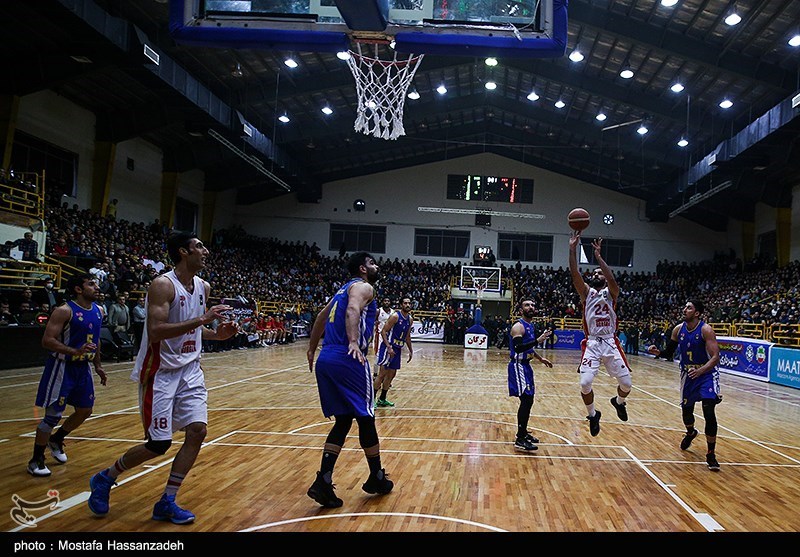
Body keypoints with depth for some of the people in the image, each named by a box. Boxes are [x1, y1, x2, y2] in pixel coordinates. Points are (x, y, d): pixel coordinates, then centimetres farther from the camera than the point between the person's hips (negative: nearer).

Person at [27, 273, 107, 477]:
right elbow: (47, 341, -22)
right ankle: (36, 460, 12)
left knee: (85, 411, 14)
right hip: (62, 367, -8)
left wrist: (97, 365, 18)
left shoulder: (97, 310, 5)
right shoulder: (64, 311, -18)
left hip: (82, 368, 8)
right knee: (53, 414, -4)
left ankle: (56, 440, 38)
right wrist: (75, 351, -32)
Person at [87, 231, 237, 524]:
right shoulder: (163, 285, -18)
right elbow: (155, 332, -29)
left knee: (197, 431, -4)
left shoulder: (204, 287, 7)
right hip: (160, 372, -7)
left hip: (190, 370, 7)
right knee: (158, 444, -1)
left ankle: (167, 503, 11)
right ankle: (104, 479, 26)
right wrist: (202, 318, -32)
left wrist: (216, 334, 0)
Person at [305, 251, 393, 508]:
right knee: (365, 419, 6)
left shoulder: (344, 288, 25)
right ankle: (376, 479, 21)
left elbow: (322, 317, 31)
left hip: (325, 361, 8)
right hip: (348, 361, -8)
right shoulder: (364, 287, -1)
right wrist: (353, 342, -34)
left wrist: (312, 349, 37)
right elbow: (352, 310, -21)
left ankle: (323, 483, 2)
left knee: (342, 422, 12)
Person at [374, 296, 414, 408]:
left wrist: (411, 351, 17)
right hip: (388, 346, -8)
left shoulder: (410, 319, 8)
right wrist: (389, 347, -24)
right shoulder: (395, 316, -15)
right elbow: (383, 331, -16)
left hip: (398, 348, 8)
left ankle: (382, 399, 20)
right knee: (382, 373, -10)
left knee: (391, 374, 11)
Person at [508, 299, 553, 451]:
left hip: (526, 365, 10)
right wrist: (538, 340, -34)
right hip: (518, 366, -10)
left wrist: (540, 358, 23)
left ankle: (523, 432, 29)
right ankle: (519, 440, -11)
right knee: (526, 400, -14)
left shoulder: (531, 325, 13)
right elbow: (518, 348, -30)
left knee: (528, 400, 15)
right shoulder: (519, 326, -16)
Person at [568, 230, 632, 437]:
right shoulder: (586, 292, 8)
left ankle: (618, 402, 34)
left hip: (610, 343, 0)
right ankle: (592, 415, 14)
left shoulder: (611, 293, 6)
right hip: (592, 344, 0)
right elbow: (574, 274, -7)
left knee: (626, 383, -2)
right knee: (585, 383, -14)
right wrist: (573, 248, -16)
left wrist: (598, 255, -21)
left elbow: (612, 279, -18)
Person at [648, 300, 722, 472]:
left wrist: (700, 371, -39)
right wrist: (658, 352, -15)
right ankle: (690, 433, 51)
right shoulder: (678, 329, -4)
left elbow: (715, 357, -25)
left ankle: (711, 455, -5)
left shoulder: (705, 329, -20)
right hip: (687, 373, 5)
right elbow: (669, 353, 6)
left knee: (709, 412, -17)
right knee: (686, 409, 16)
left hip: (706, 372, -5)